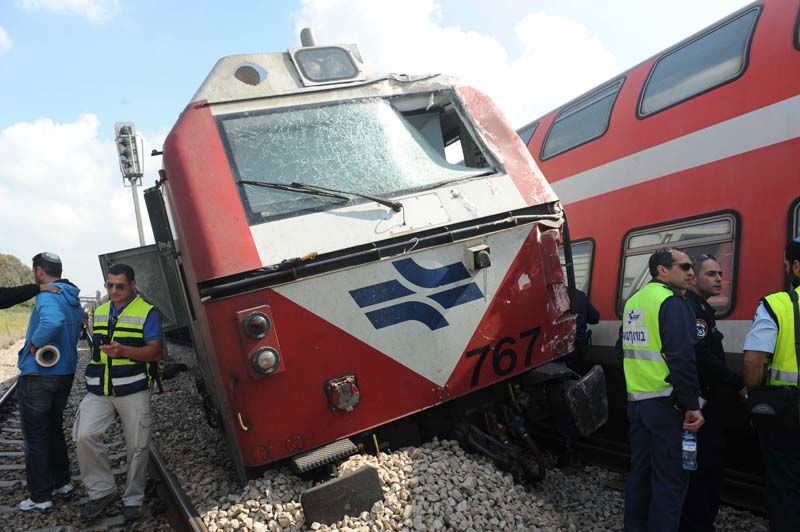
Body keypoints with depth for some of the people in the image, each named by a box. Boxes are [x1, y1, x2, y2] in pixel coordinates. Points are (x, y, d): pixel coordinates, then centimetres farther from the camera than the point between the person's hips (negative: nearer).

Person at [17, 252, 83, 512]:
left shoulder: (48, 296, -19)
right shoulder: (73, 300, 10)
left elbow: (52, 322, -40)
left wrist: (35, 343, -25)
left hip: (37, 377, -8)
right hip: (65, 374, 9)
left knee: (35, 437, 3)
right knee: (54, 430, 21)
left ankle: (40, 498, 10)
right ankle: (62, 484, 29)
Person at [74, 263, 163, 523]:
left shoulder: (147, 312, -4)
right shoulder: (100, 312, 14)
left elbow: (156, 352, -10)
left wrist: (123, 350, -25)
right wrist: (94, 375, 18)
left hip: (133, 391, -4)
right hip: (99, 392, 4)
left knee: (137, 447, 2)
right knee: (84, 435, -14)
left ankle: (133, 499, 22)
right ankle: (101, 491, 5)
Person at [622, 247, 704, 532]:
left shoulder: (633, 302, 13)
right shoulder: (672, 302, -13)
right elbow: (682, 359, -20)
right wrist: (692, 406, -16)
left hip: (636, 400, 8)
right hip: (665, 403, -8)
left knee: (640, 471, 17)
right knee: (670, 478, 0)